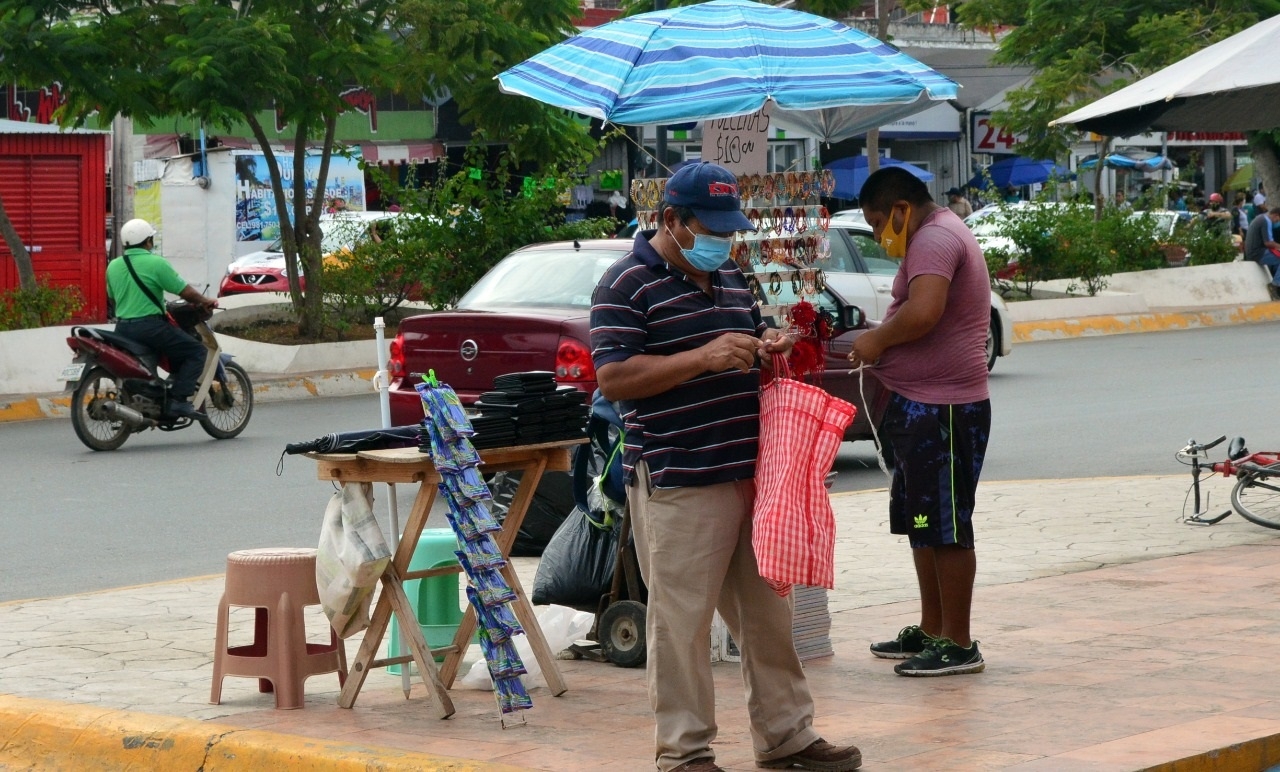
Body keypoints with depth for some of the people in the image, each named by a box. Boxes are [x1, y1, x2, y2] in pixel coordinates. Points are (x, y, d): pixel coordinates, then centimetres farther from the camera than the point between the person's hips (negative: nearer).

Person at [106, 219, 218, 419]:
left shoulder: (113, 266, 9)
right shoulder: (156, 263, -9)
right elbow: (185, 291, -8)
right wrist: (206, 302, 10)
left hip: (122, 328, 7)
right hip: (149, 326, -7)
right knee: (196, 351, -2)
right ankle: (177, 399, -14)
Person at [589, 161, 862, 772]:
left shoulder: (730, 279, 17)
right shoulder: (628, 286, -8)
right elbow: (613, 378, -16)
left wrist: (768, 349, 6)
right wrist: (703, 357, -22)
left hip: (750, 475, 8)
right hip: (677, 485, -8)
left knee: (769, 616, 13)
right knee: (682, 622, -3)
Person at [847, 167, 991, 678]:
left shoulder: (934, 239, -16)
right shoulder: (937, 236, 19)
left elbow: (922, 313, -31)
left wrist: (877, 339, -15)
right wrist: (880, 347, 10)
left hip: (942, 409, -11)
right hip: (922, 405, 11)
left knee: (945, 528, -6)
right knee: (922, 524, 17)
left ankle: (958, 644, -2)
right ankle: (930, 632, 26)